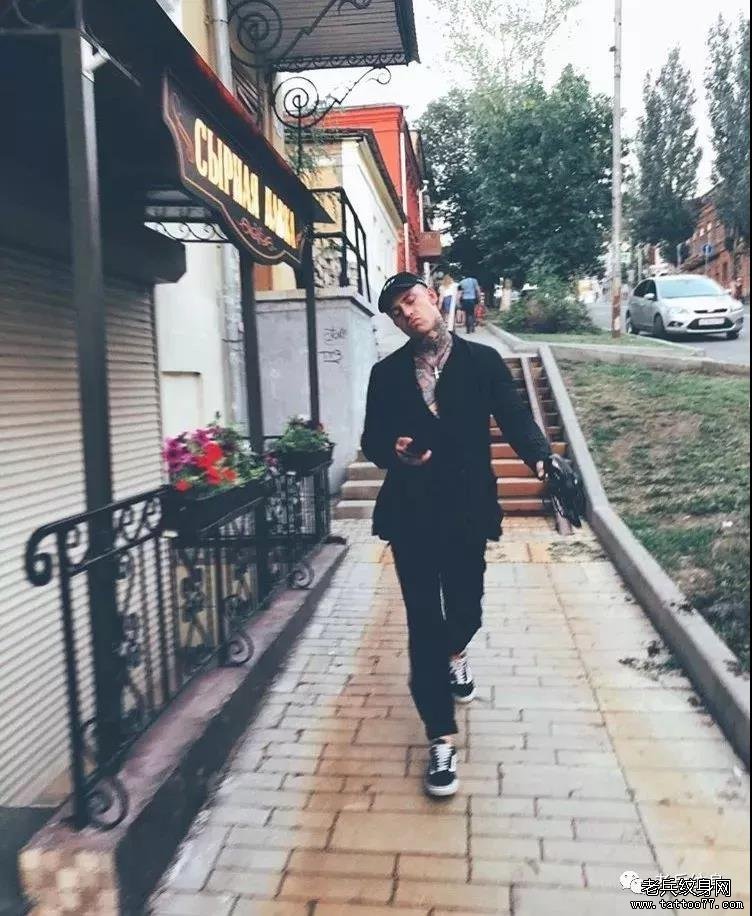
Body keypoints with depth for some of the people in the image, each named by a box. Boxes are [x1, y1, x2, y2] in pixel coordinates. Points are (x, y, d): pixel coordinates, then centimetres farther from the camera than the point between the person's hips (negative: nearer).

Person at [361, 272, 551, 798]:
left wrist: (542, 459, -27)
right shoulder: (387, 374, 6)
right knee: (423, 624, 1)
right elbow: (372, 440, 7)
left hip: (466, 510, 0)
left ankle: (455, 655, 52)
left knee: (466, 610, 12)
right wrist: (395, 452, -17)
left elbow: (515, 419, -7)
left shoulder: (482, 361, 2)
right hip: (410, 514, 0)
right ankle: (441, 739, 14)